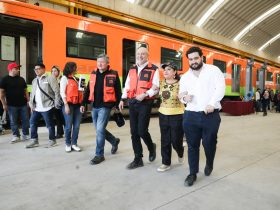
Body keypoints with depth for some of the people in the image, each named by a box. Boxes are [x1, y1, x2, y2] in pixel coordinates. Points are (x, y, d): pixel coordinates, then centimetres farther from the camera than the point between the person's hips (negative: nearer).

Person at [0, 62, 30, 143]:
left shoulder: (21, 79, 11)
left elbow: (25, 90, 15)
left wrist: (28, 100, 8)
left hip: (23, 104, 3)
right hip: (12, 105, -3)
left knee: (25, 120, 5)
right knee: (13, 121, 5)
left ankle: (25, 135, 17)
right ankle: (16, 136, 16)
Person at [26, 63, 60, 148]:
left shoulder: (50, 78, -6)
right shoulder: (34, 80, 18)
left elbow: (57, 91, -11)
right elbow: (32, 93, 21)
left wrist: (56, 103, -13)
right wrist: (31, 104, 12)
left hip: (47, 107, -8)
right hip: (36, 107, 8)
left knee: (49, 125, 0)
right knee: (32, 123, 11)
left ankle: (52, 140, 16)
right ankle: (34, 140, 24)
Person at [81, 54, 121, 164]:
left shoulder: (113, 74, -5)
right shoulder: (93, 74, 11)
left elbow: (118, 92, -3)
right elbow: (88, 90, 14)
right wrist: (83, 103, 10)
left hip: (105, 107, -6)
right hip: (94, 106, 6)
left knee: (99, 129, -8)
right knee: (99, 129, 15)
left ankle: (99, 155, 8)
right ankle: (114, 141, 39)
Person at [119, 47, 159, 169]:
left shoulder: (153, 69, -2)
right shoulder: (132, 70, 16)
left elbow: (156, 87, -8)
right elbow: (127, 86, 18)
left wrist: (144, 94, -22)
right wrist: (122, 99, 10)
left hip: (145, 103, -5)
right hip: (132, 103, 6)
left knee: (142, 131, -8)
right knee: (134, 132, 7)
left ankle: (151, 147, 27)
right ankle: (138, 159, 20)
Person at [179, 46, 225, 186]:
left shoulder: (213, 70, 4)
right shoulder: (184, 77, 15)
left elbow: (221, 88, -6)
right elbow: (181, 93, 20)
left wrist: (212, 103, -19)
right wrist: (184, 97, -4)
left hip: (211, 115, -3)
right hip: (191, 116, 3)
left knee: (209, 143, 7)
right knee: (192, 145, 6)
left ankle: (209, 164, 38)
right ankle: (192, 173, 19)